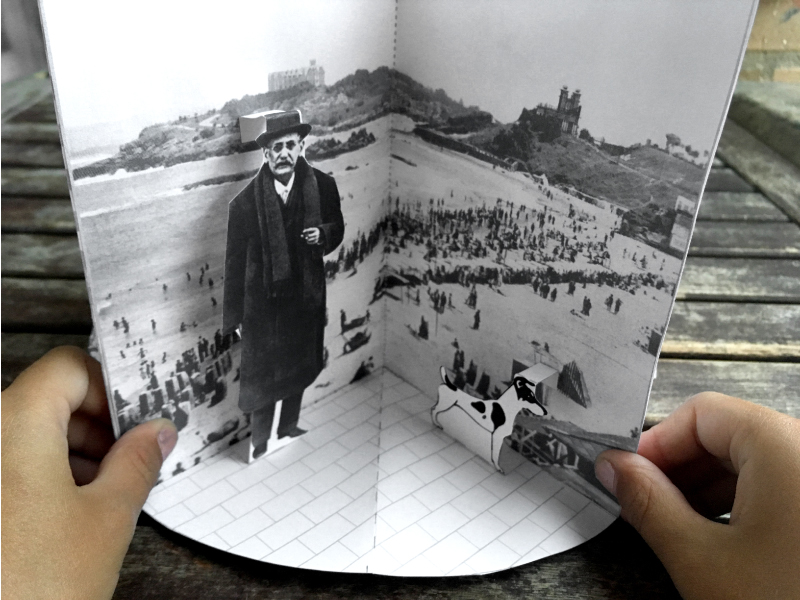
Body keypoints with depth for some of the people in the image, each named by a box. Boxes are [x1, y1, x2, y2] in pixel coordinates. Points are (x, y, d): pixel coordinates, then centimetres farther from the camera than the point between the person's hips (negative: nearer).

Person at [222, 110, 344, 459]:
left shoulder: (322, 186, -8)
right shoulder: (245, 202, -16)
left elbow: (338, 228, 8)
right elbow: (235, 263, -10)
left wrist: (324, 234, -17)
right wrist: (233, 318, -7)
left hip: (306, 296, 4)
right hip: (263, 303, -4)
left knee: (300, 368, 22)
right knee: (262, 376, 7)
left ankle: (288, 429, 46)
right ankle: (260, 446, 28)